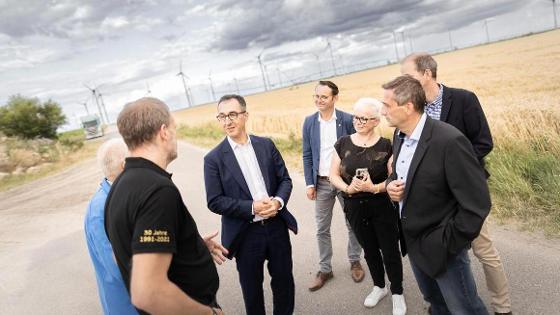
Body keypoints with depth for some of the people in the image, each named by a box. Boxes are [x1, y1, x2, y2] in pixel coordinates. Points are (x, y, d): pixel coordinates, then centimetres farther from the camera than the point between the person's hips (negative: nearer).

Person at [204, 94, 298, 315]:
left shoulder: (266, 145, 1)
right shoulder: (214, 158, -9)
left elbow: (285, 179, 5)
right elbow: (214, 202, -11)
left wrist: (278, 201, -16)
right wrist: (251, 207, -21)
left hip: (277, 226, 3)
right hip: (245, 233, -2)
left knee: (284, 280, 19)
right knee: (252, 288, 15)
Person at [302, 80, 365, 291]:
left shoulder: (347, 120, -9)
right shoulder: (309, 122, 0)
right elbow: (307, 155, 3)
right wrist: (309, 183, -1)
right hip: (322, 183, 2)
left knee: (352, 225, 13)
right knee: (322, 229, 9)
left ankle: (355, 261, 34)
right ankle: (325, 269, 24)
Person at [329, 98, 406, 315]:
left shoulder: (385, 146, -10)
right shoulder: (343, 144, -2)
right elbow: (334, 175, 0)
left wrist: (375, 187, -27)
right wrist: (347, 187, -18)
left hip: (382, 206, -3)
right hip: (354, 207, 3)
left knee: (390, 250, 8)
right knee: (369, 250, 20)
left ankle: (397, 293, 31)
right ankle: (379, 287, 43)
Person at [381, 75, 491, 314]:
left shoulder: (450, 141, -27)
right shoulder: (399, 136, -2)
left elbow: (477, 204, -24)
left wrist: (449, 243, -18)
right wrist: (391, 185, -8)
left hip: (442, 247, -7)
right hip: (413, 241, 7)